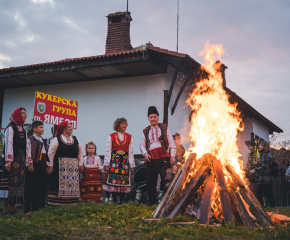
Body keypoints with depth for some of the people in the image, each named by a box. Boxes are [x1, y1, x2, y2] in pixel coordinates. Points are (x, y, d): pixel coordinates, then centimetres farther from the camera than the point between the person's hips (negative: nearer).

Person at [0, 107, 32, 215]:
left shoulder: (23, 130, 18)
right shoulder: (11, 128, -4)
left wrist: (29, 162, 14)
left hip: (21, 160, 7)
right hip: (13, 159, -7)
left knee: (18, 183, 5)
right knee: (9, 183, -8)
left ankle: (12, 209, 9)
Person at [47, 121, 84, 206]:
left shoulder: (75, 140, 12)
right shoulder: (57, 139, -2)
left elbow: (80, 152, 15)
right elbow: (51, 153, -3)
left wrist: (80, 164, 7)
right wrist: (50, 165, -7)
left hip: (73, 167, 5)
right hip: (60, 167, -5)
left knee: (72, 185, 3)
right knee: (60, 185, -7)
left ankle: (71, 204, 9)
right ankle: (56, 204, -2)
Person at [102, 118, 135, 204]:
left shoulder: (129, 137, 12)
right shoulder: (111, 136, 6)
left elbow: (131, 151, 9)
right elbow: (108, 151, 3)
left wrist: (131, 165, 4)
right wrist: (106, 164, -4)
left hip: (125, 162, 2)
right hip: (114, 161, -2)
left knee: (123, 183, -3)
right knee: (113, 182, -7)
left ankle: (121, 201, 1)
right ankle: (115, 201, -2)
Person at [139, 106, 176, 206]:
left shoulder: (165, 128, 12)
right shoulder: (145, 131, 20)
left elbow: (172, 142, 8)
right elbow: (142, 144, 18)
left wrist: (172, 156, -2)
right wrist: (145, 153, -3)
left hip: (163, 157, -3)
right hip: (150, 159, 3)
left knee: (165, 178, -12)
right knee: (150, 181, 4)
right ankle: (152, 201, 13)